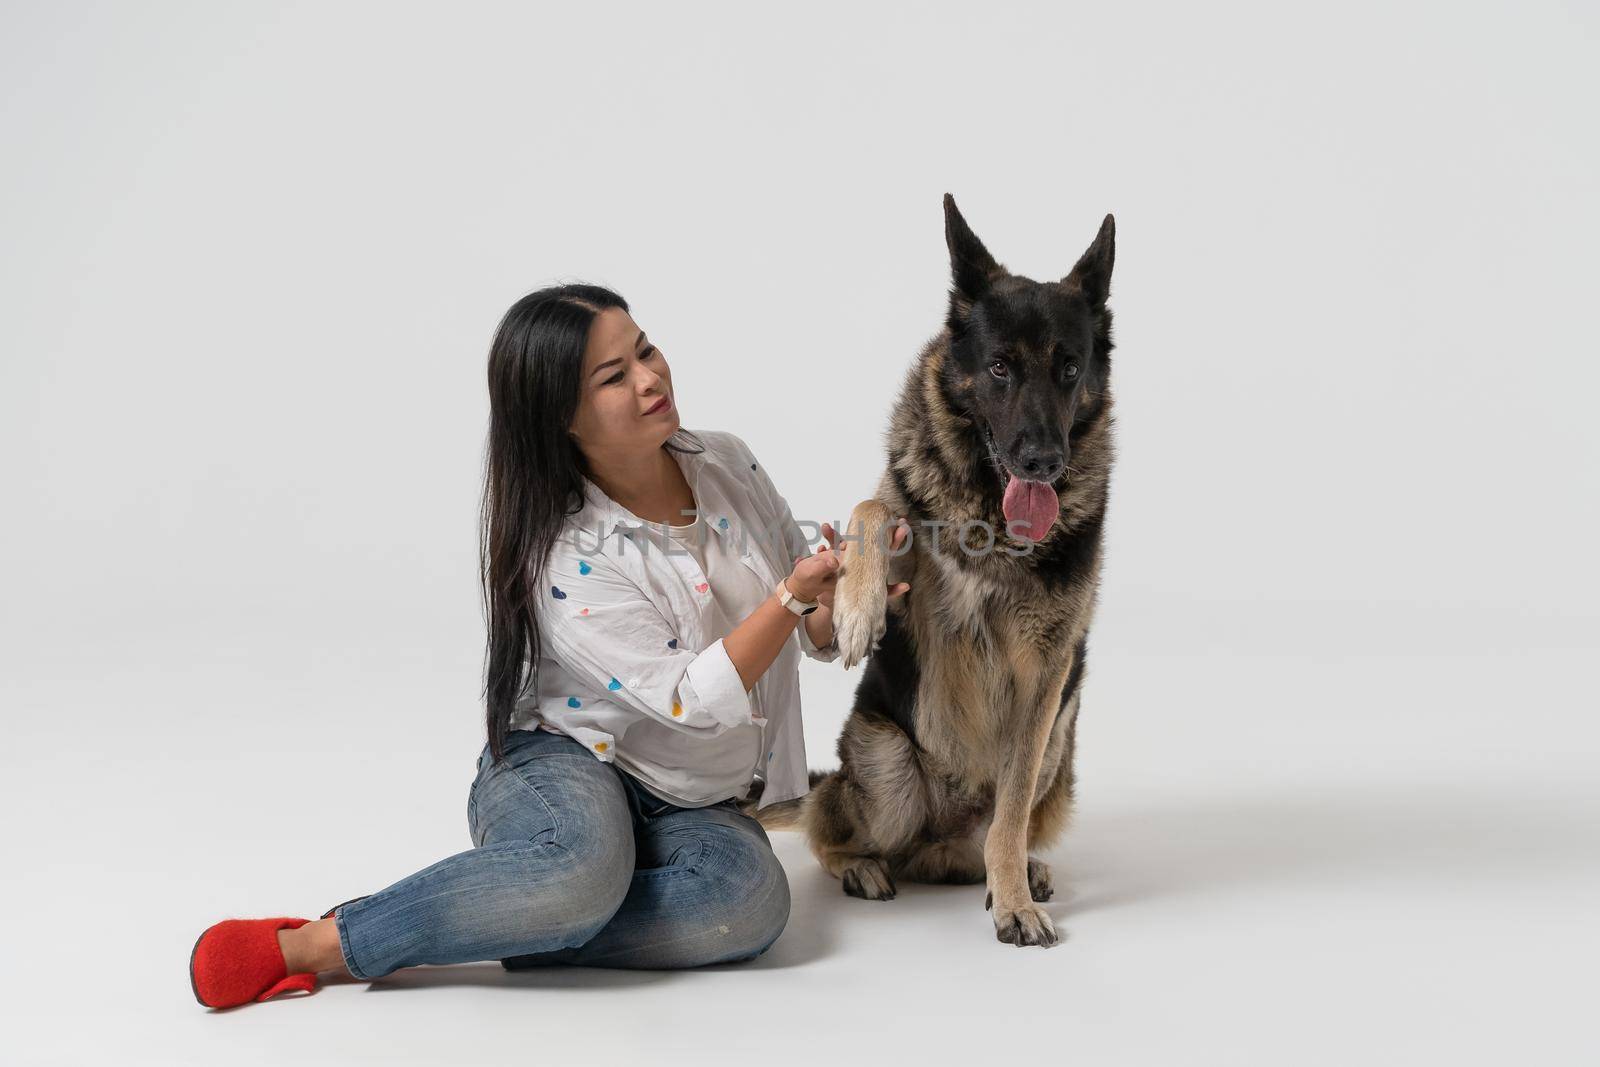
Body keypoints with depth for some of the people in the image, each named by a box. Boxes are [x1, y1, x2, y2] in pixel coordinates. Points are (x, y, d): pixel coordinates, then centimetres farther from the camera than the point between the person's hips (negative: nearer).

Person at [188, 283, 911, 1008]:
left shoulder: (728, 464, -1)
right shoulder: (564, 558, -18)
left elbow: (812, 636, 7)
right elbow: (694, 701, -20)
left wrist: (834, 605, -16)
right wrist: (793, 595, -25)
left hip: (694, 804, 5)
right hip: (566, 765, -5)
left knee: (751, 899, -30)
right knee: (581, 867, -41)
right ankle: (314, 945, -27)